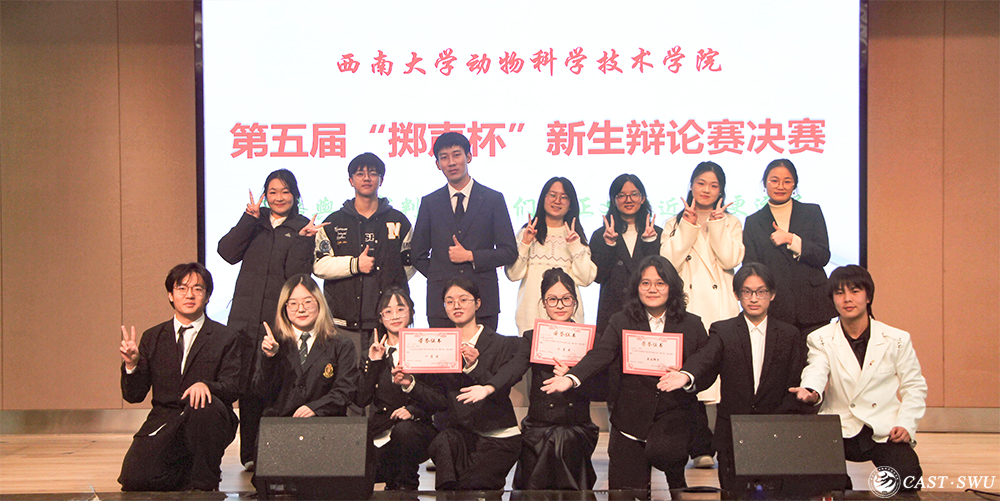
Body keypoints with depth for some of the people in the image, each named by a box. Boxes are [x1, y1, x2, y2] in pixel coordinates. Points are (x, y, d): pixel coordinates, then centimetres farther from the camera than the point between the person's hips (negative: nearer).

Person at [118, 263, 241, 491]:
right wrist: (131, 364, -11)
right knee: (134, 480, -22)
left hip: (206, 422, -2)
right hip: (163, 423, 2)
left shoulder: (226, 338, 5)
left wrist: (205, 385, -26)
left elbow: (232, 388, -5)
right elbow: (133, 396, 8)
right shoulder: (153, 337, 12)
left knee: (205, 405, -36)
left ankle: (205, 482, -14)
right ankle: (184, 474, 11)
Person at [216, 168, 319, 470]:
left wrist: (303, 240, -15)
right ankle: (250, 454, 11)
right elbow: (228, 252, 1)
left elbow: (296, 275, -4)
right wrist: (250, 218, -4)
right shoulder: (255, 222, 16)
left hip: (280, 319, -3)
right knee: (247, 386, 2)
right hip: (246, 317, 3)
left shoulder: (303, 228, 6)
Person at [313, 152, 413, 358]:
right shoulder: (334, 223, 12)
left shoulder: (399, 222, 13)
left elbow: (409, 265, 17)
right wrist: (354, 264, -9)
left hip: (387, 319, 0)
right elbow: (318, 265, 2)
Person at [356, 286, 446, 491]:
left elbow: (443, 399, -3)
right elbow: (361, 400, 1)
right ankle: (394, 481, 9)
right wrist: (372, 362, -7)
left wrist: (413, 410, -18)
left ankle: (407, 485, -10)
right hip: (381, 434, 2)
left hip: (418, 428, -2)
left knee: (404, 429, -36)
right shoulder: (373, 352, 11)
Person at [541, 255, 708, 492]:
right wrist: (571, 378, -28)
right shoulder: (621, 322, 5)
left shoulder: (691, 324, 6)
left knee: (660, 451, -29)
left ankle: (677, 481, 3)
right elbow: (600, 353, -9)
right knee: (626, 490, -1)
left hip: (674, 411, -1)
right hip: (631, 415, 1)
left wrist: (686, 376, -22)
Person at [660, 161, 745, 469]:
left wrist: (715, 223, -3)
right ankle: (700, 447, -2)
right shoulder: (675, 224, 17)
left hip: (721, 308, 0)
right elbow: (668, 261, -1)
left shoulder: (731, 223, 17)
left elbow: (731, 259, -2)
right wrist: (690, 225, -2)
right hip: (687, 308, 0)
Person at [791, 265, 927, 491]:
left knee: (907, 480, -26)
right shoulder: (820, 339, 7)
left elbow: (915, 386, 12)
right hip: (839, 429, 0)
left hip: (885, 431, 0)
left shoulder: (897, 339, 8)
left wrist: (906, 424, -5)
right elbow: (816, 371, -11)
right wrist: (810, 391, -36)